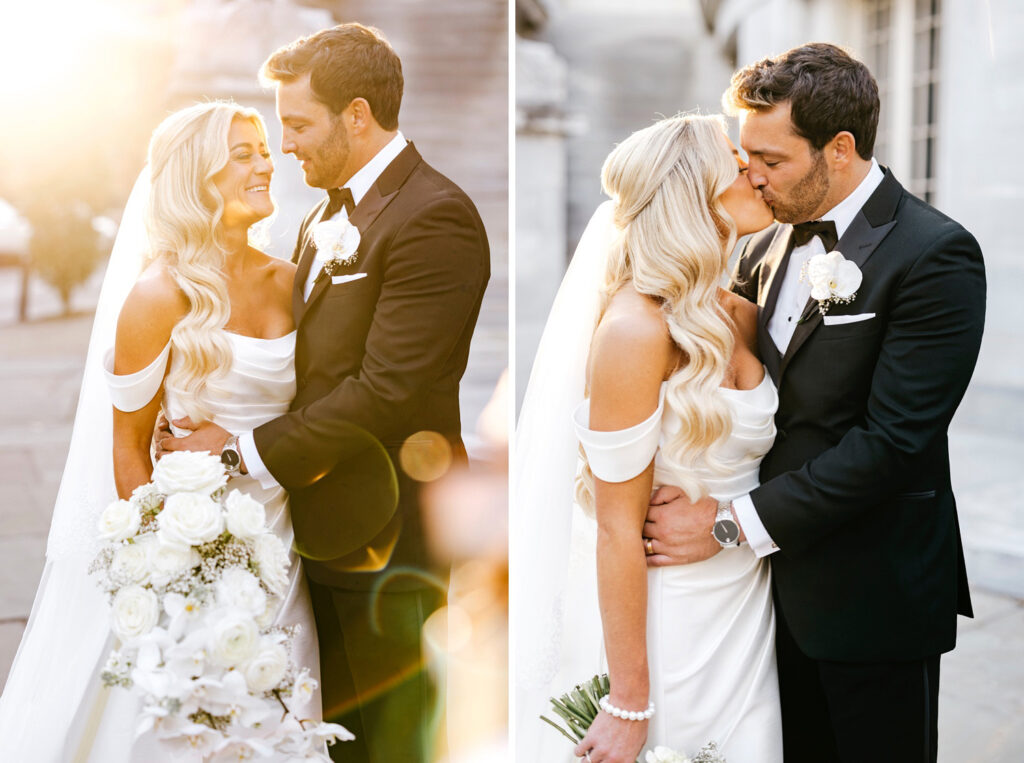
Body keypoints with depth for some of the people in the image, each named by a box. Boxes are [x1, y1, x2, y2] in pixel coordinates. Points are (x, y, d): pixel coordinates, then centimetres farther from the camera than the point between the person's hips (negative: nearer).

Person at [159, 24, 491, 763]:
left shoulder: (434, 218, -17)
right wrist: (231, 421, -2)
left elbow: (385, 391, -21)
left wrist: (251, 451, -16)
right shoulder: (328, 212, 12)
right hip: (322, 524, 9)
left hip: (385, 537, -8)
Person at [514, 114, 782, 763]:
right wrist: (630, 702, -17)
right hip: (665, 623, -7)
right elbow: (618, 527, -18)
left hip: (750, 607, 7)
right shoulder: (634, 328, -19)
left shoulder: (741, 316, 2)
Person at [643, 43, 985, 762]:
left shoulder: (936, 257, -16)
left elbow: (893, 441, -22)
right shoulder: (770, 247, 8)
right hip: (782, 578, 6)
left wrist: (736, 521, -22)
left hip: (874, 596, -6)